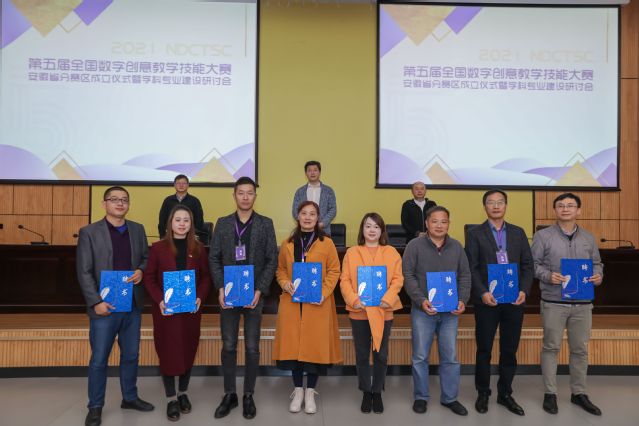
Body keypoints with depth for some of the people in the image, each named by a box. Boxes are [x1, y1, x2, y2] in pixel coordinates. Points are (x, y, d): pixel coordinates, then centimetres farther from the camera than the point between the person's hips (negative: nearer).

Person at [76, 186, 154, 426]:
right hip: (105, 307, -4)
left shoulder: (138, 230, 7)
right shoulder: (89, 232, -5)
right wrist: (96, 302, -14)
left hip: (133, 305, 4)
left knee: (131, 355, 15)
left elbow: (146, 258, 14)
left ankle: (130, 398, 32)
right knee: (99, 360, 7)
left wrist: (141, 271, -9)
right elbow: (84, 272, -7)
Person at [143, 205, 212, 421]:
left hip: (191, 310, 2)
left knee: (188, 352, 10)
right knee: (167, 353, 3)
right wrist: (159, 300, -15)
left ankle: (183, 393, 29)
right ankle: (171, 399, 17)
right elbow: (149, 278, -1)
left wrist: (200, 297, -11)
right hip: (166, 310, -1)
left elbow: (206, 276, 5)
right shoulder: (158, 247, -2)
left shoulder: (198, 248, 3)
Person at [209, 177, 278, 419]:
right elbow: (214, 258, 4)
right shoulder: (222, 223, 5)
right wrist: (221, 288, -8)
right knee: (228, 346, 8)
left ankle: (249, 396, 20)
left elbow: (272, 260, -2)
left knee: (252, 348, 6)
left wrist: (260, 290, -11)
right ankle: (229, 395, 22)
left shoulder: (265, 224, 1)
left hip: (254, 294, -1)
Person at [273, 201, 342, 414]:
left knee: (315, 346, 1)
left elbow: (334, 271, 0)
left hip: (317, 304, -2)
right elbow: (280, 269, 13)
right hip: (292, 303, 2)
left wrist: (324, 293, -14)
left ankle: (310, 392, 19)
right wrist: (285, 283, -9)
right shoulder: (287, 244, 7)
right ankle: (298, 391, 21)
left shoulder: (326, 243, 0)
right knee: (293, 344, 4)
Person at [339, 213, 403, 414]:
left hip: (383, 311, 0)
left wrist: (388, 299, -16)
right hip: (359, 311, 0)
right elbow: (345, 280, -3)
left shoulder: (391, 252, 3)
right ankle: (366, 393, 27)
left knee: (381, 355, 10)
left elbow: (398, 279, -3)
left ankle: (377, 392, 28)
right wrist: (353, 300, -16)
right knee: (362, 355, 10)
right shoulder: (352, 252, 2)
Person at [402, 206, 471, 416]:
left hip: (450, 311, 3)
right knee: (420, 356, 6)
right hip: (423, 310, -3)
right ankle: (421, 397, 22)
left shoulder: (457, 247, 7)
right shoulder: (415, 245, -4)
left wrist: (462, 300, -4)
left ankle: (450, 398, 25)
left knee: (450, 357, 9)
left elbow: (464, 276, 9)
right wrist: (421, 301, -16)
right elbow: (408, 275, -7)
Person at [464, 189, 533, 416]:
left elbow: (528, 264, 6)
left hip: (514, 300, 3)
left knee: (510, 350, 10)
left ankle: (505, 393, 24)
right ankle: (483, 394, 21)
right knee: (484, 349, 6)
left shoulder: (518, 233, 10)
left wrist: (524, 290, -8)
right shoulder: (475, 234, 1)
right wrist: (482, 293, -17)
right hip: (487, 300, -3)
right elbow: (471, 268, -5)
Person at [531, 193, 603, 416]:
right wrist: (548, 275, -18)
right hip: (554, 302, -4)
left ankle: (579, 393, 26)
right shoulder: (543, 236, -2)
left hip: (583, 303, 4)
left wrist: (598, 275, -4)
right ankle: (550, 393, 15)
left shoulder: (588, 238, 11)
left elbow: (596, 263, 16)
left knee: (580, 349, 11)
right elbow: (533, 264, -2)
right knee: (551, 347, 4)